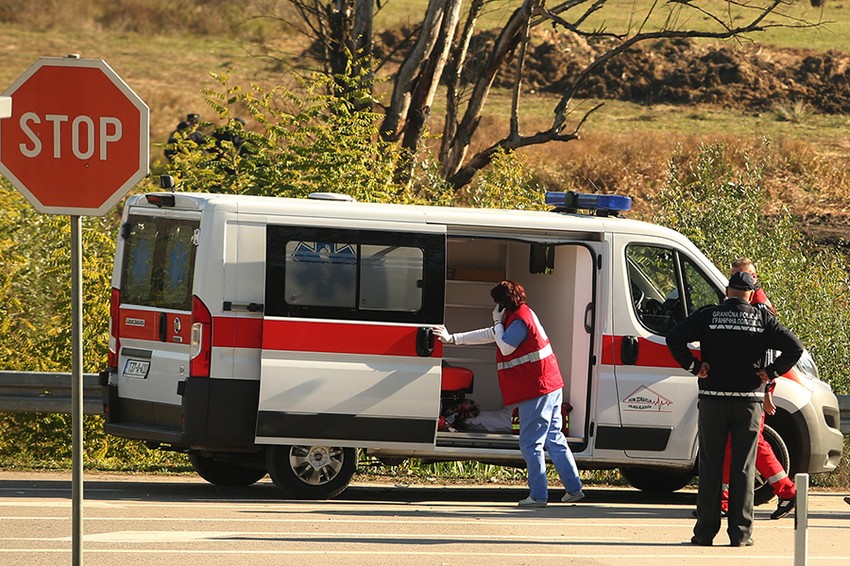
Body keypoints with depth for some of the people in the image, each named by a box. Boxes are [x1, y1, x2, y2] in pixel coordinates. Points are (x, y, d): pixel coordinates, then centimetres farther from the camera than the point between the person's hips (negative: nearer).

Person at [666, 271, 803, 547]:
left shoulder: (708, 315, 1)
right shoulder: (762, 318, 2)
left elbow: (674, 339, -8)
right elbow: (795, 348, -4)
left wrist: (695, 366, -1)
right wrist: (770, 372, 2)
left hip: (713, 399, 0)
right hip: (749, 400, 0)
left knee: (710, 467, 6)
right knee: (743, 467, 5)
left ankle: (705, 531, 4)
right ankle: (740, 532, 3)